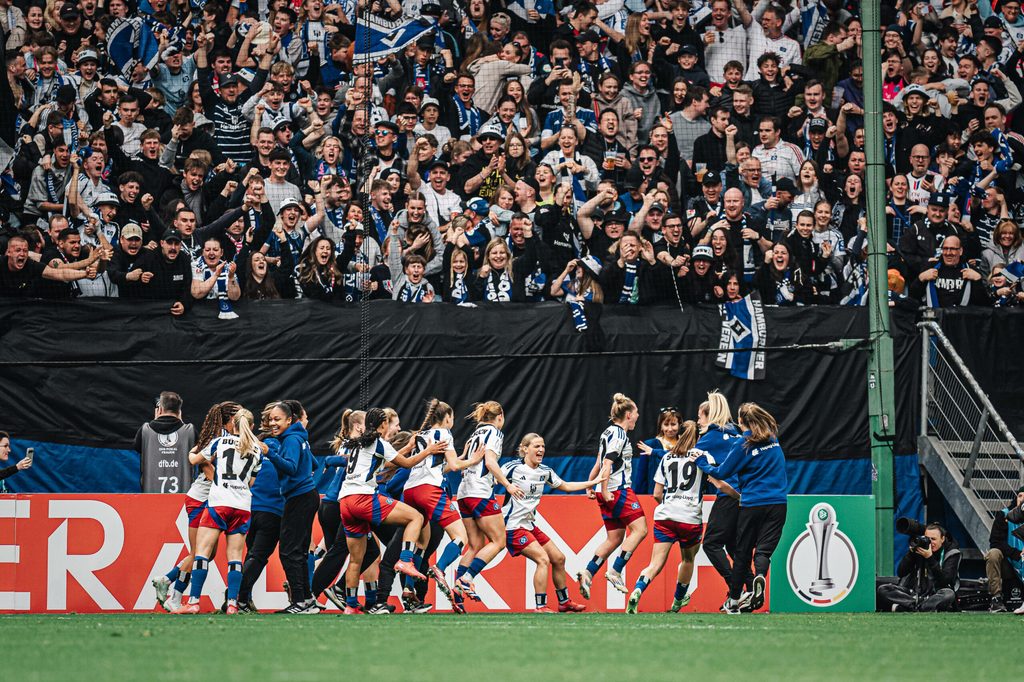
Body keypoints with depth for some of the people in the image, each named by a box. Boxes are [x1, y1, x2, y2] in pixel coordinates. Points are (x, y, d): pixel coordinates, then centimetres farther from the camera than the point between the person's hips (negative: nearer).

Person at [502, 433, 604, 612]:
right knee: (543, 559, -20)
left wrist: (594, 482, 20)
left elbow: (565, 486, 22)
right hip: (513, 526, -9)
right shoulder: (513, 468, -14)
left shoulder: (545, 471, 8)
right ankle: (541, 607, -18)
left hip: (530, 525, 9)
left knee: (558, 558, 11)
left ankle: (564, 602, 26)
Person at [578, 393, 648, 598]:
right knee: (640, 529, -10)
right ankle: (615, 571, -16)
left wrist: (589, 486, 25)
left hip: (609, 493, 10)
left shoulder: (610, 433, 17)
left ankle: (587, 573, 2)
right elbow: (607, 463, -19)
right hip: (618, 490, -10)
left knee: (615, 538, 9)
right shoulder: (618, 434, -11)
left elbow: (599, 463, 22)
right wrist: (604, 490, -22)